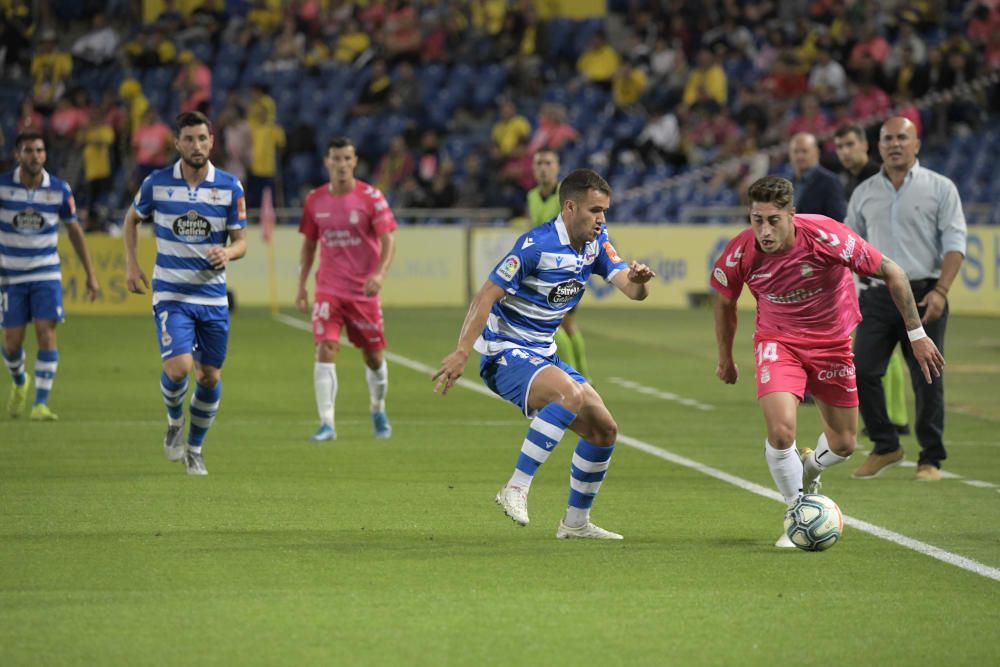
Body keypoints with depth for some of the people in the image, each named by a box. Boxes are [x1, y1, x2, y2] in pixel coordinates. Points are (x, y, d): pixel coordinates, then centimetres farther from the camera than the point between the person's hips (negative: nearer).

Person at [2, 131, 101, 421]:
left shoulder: (60, 190, -7)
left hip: (46, 275, 0)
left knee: (47, 336, -13)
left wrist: (90, 274, 6)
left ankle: (41, 404, -8)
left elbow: (74, 230, 6)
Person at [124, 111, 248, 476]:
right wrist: (132, 264, 4)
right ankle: (174, 421, 13)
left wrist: (228, 253, -20)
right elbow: (132, 218, 15)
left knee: (210, 377, 6)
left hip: (213, 295, 2)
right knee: (178, 367, -20)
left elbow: (241, 241, 3)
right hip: (171, 293, -2)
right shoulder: (157, 183, -4)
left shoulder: (230, 186, -2)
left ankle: (194, 447, 28)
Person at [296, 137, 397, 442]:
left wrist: (380, 273, -25)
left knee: (374, 356, 8)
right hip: (328, 289, 1)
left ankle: (378, 411, 35)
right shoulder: (315, 200, 4)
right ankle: (326, 423, -16)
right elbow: (308, 244, 15)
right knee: (325, 350, -16)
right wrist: (301, 286, 11)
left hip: (364, 291, -1)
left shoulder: (371, 197, -6)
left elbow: (388, 240, -8)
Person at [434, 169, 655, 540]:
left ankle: (575, 522, 21)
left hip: (543, 355, 9)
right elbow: (486, 296, -20)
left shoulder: (596, 243, 4)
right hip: (505, 353, -9)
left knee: (603, 430, 6)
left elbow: (632, 291, -2)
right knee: (570, 394, -35)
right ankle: (516, 489, -31)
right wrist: (462, 353, -27)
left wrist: (638, 280, -27)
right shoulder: (536, 245, -20)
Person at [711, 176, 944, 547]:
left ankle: (808, 470, 45)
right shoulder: (740, 254, -22)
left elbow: (892, 273, -17)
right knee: (781, 431, -23)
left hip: (832, 341, 0)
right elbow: (725, 303, 1)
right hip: (778, 339, 0)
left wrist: (916, 334, -16)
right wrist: (725, 360, 13)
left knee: (843, 444, 8)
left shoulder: (826, 237, -29)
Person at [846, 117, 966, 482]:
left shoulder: (940, 188, 2)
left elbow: (954, 243, -4)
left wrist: (940, 291, -15)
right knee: (862, 370, -6)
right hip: (878, 294, 3)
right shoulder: (864, 193, 12)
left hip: (923, 296, -3)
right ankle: (885, 447, 9)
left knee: (927, 380, -2)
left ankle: (931, 458, 8)